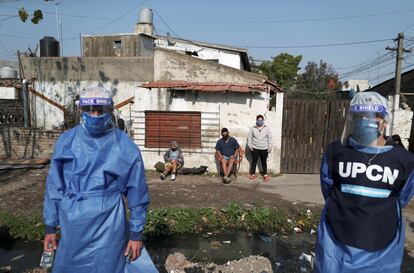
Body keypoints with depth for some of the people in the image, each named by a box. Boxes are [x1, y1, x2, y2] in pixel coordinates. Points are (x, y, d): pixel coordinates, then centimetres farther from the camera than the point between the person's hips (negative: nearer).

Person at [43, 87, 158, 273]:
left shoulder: (125, 147, -9)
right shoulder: (66, 142, -2)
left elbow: (137, 193, -4)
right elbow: (54, 187, 5)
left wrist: (136, 233, -2)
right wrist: (50, 227, 8)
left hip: (107, 229, -2)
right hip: (72, 229, 3)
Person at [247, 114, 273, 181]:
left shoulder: (267, 128, 0)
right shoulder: (253, 128, 0)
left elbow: (270, 138, 2)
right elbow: (249, 137, 4)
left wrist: (270, 147, -2)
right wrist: (250, 146, -3)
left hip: (264, 149, 0)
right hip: (255, 148, 0)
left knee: (264, 162, 9)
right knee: (254, 161, 6)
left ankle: (265, 174, 20)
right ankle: (253, 174, 19)